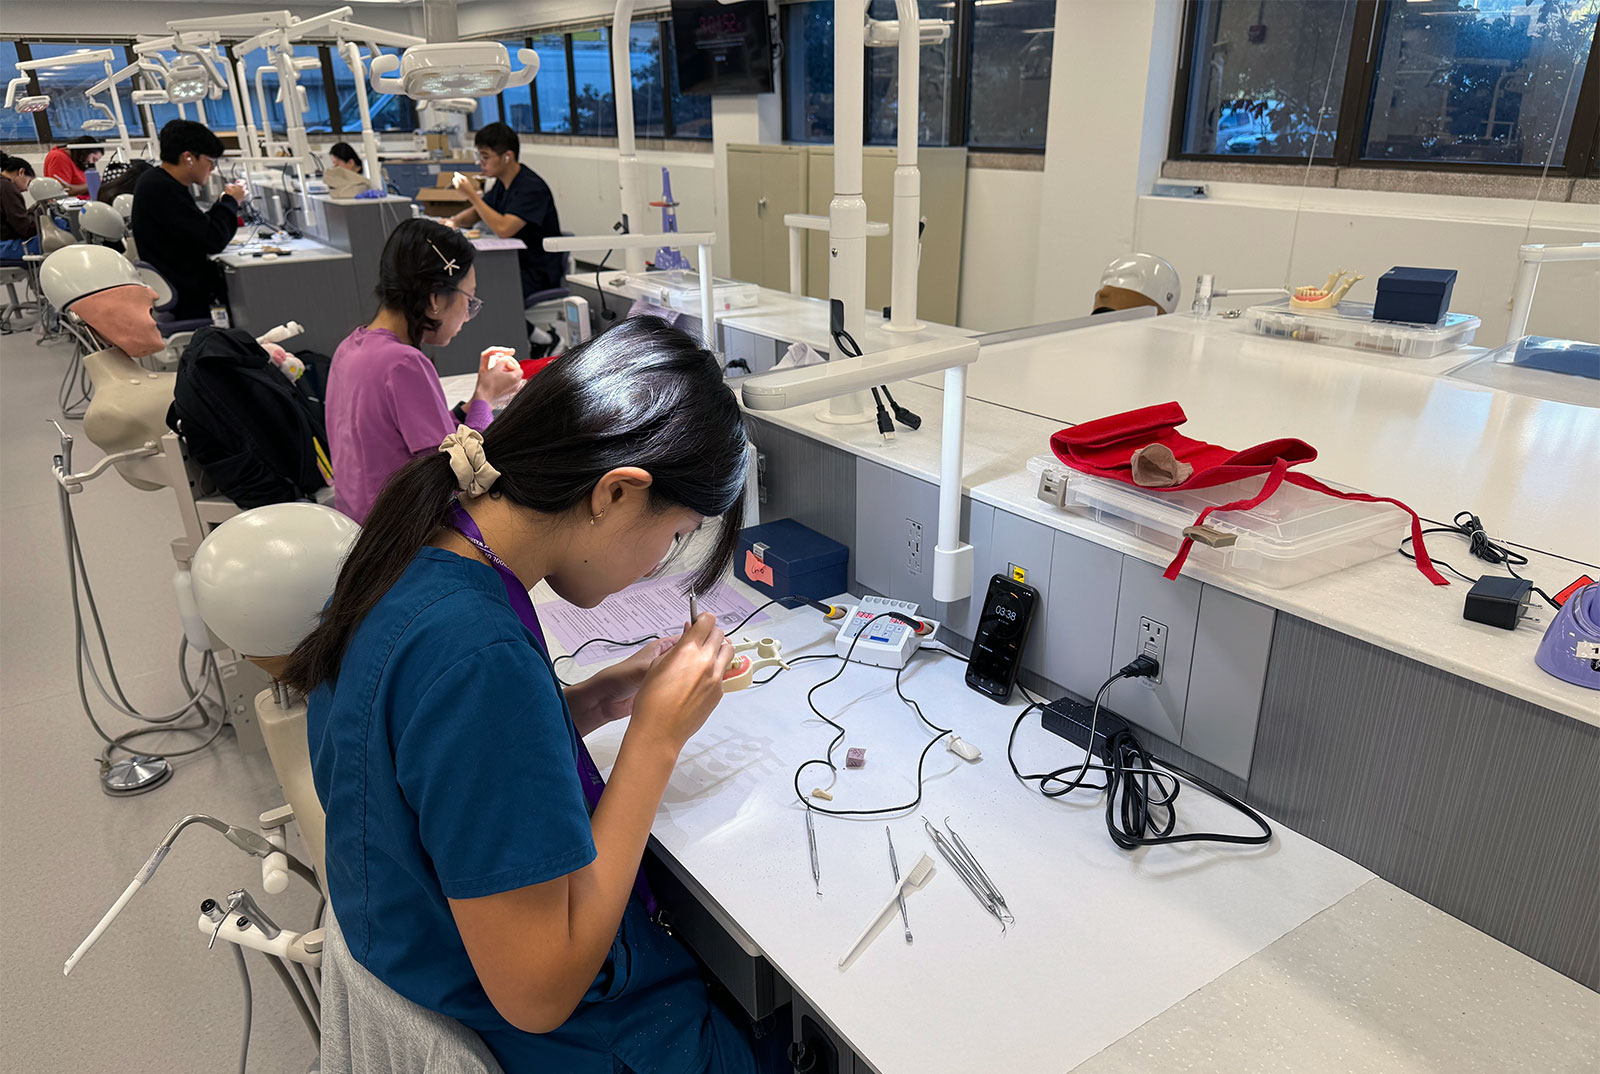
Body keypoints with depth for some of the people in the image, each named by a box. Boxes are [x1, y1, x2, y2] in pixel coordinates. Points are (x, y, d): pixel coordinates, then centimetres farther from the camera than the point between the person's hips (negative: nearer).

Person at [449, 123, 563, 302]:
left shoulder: (531, 188, -19)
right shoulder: (503, 183, 10)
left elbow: (504, 229, -29)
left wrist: (472, 195, -21)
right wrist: (453, 221, -2)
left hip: (537, 276, -9)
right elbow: (475, 214, 21)